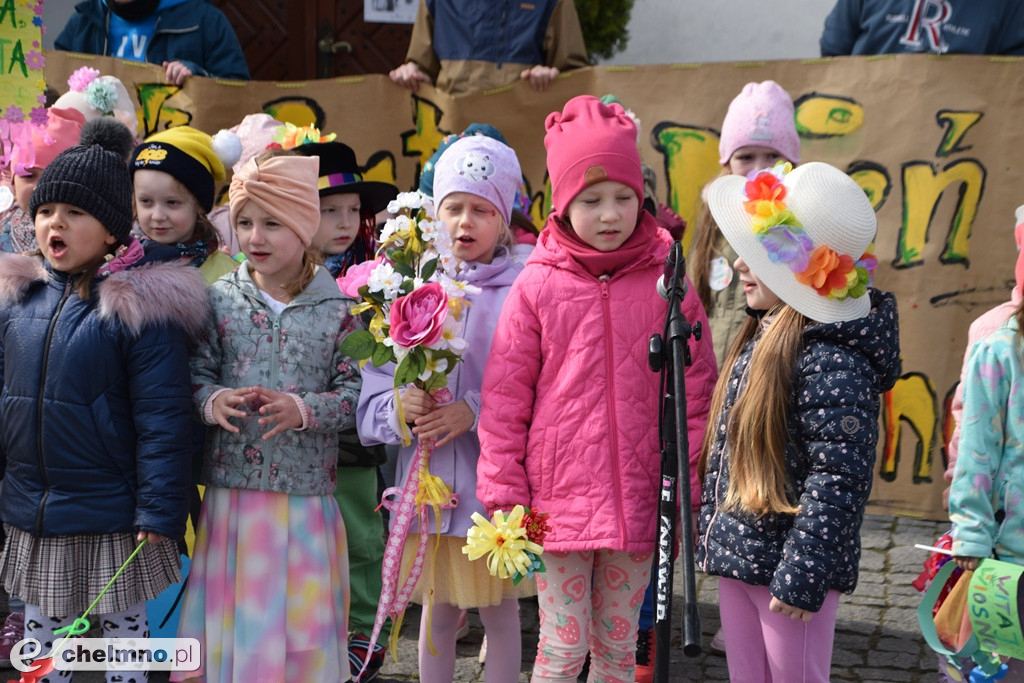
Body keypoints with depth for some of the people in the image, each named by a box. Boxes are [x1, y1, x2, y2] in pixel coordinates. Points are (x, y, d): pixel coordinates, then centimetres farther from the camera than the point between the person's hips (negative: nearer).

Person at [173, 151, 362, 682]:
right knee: (231, 616, 8)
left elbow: (355, 390, -4)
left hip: (305, 493, -1)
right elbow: (196, 373, 4)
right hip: (230, 487, 2)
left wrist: (303, 410, -20)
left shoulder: (336, 307, -2)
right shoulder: (219, 299, 3)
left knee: (300, 619, 5)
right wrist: (212, 401, -17)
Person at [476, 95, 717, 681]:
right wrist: (503, 493, -4)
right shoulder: (537, 287, -4)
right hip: (558, 499, -2)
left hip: (638, 501, 2)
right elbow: (504, 397, -2)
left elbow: (697, 392, 4)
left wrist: (688, 489, 2)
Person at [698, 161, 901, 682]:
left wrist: (802, 577, -23)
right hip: (737, 559, 9)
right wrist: (712, 533, 19)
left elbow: (838, 478, -23)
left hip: (789, 566, -8)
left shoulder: (832, 359, -21)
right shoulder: (760, 337, 7)